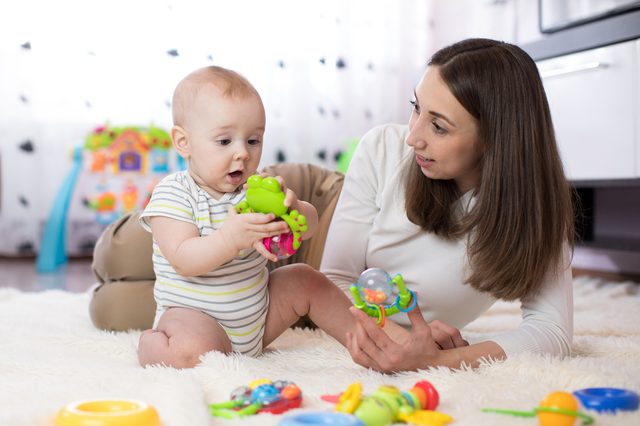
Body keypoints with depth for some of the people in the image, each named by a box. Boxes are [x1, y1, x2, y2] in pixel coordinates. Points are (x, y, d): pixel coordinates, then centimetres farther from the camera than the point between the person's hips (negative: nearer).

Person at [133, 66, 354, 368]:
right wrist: (231, 238, -43)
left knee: (306, 280, 0)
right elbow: (184, 260, -26)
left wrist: (293, 209, -30)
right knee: (195, 352, -34)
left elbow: (308, 226, -5)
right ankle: (150, 343, -1)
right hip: (194, 317, -6)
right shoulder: (172, 195, -15)